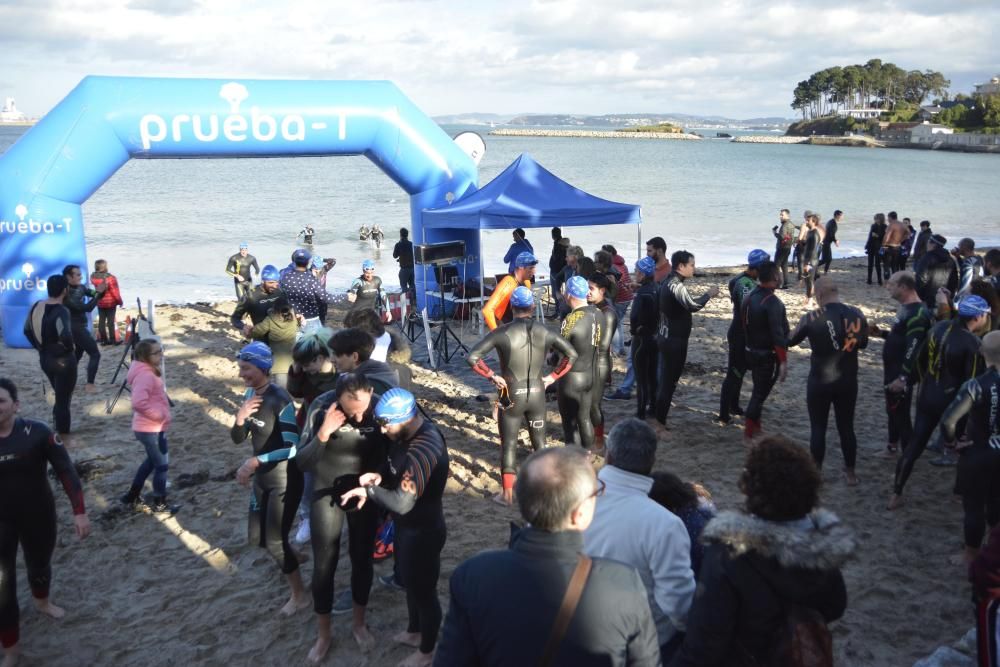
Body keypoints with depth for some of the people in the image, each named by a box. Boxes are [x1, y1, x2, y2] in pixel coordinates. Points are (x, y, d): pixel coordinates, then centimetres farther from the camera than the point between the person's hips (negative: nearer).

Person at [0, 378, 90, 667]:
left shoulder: (36, 433, -17)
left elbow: (65, 470, -11)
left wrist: (79, 511, -13)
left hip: (38, 516, 0)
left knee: (40, 565, 24)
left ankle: (42, 601, 58)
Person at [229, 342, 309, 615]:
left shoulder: (280, 400, -24)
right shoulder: (250, 394, 0)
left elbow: (291, 446, -27)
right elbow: (237, 438, 3)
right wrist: (240, 417, -18)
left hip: (284, 479, -8)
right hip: (262, 477, 8)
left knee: (274, 540, 0)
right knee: (257, 536, 16)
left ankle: (299, 595, 19)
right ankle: (292, 558, 43)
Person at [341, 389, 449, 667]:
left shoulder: (423, 450, -36)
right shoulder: (412, 432, -5)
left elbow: (402, 502, -37)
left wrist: (368, 491, -22)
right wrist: (381, 478, -8)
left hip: (423, 531, -9)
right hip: (407, 525, 9)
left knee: (424, 589, 13)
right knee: (410, 582, 28)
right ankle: (414, 631, 52)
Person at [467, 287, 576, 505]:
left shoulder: (502, 333, -13)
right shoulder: (545, 332, -4)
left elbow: (472, 357, -20)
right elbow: (572, 354, 0)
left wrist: (492, 375, -10)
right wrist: (553, 376, 3)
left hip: (511, 395, -2)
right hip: (537, 394, 3)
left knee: (509, 444, 10)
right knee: (539, 442, 17)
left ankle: (507, 493, 15)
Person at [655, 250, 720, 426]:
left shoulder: (668, 282, 11)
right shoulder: (676, 285, -21)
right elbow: (693, 306, -35)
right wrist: (708, 294, -19)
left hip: (666, 337, 10)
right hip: (675, 340, -10)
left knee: (664, 378, 17)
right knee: (670, 380, -3)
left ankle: (659, 417, 26)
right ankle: (660, 420, 3)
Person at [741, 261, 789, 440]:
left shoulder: (749, 297, 3)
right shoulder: (772, 302, -22)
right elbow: (777, 334, -24)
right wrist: (783, 361, -21)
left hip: (751, 351, 8)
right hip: (767, 355, -8)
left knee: (758, 390, 20)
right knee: (761, 392, 2)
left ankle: (755, 426, 29)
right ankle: (750, 430, 7)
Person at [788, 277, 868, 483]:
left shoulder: (812, 318, -15)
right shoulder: (857, 315, -5)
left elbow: (792, 341, 2)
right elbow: (863, 344, 12)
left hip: (819, 382, -3)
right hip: (848, 382, 3)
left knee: (818, 428, 10)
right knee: (846, 427, 15)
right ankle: (850, 473, 25)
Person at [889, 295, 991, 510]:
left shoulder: (939, 327, -2)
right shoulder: (972, 343, -20)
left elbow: (921, 359, 9)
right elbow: (970, 381, -17)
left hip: (927, 396, 6)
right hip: (952, 401, -6)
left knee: (915, 444, 12)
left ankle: (896, 494, 16)